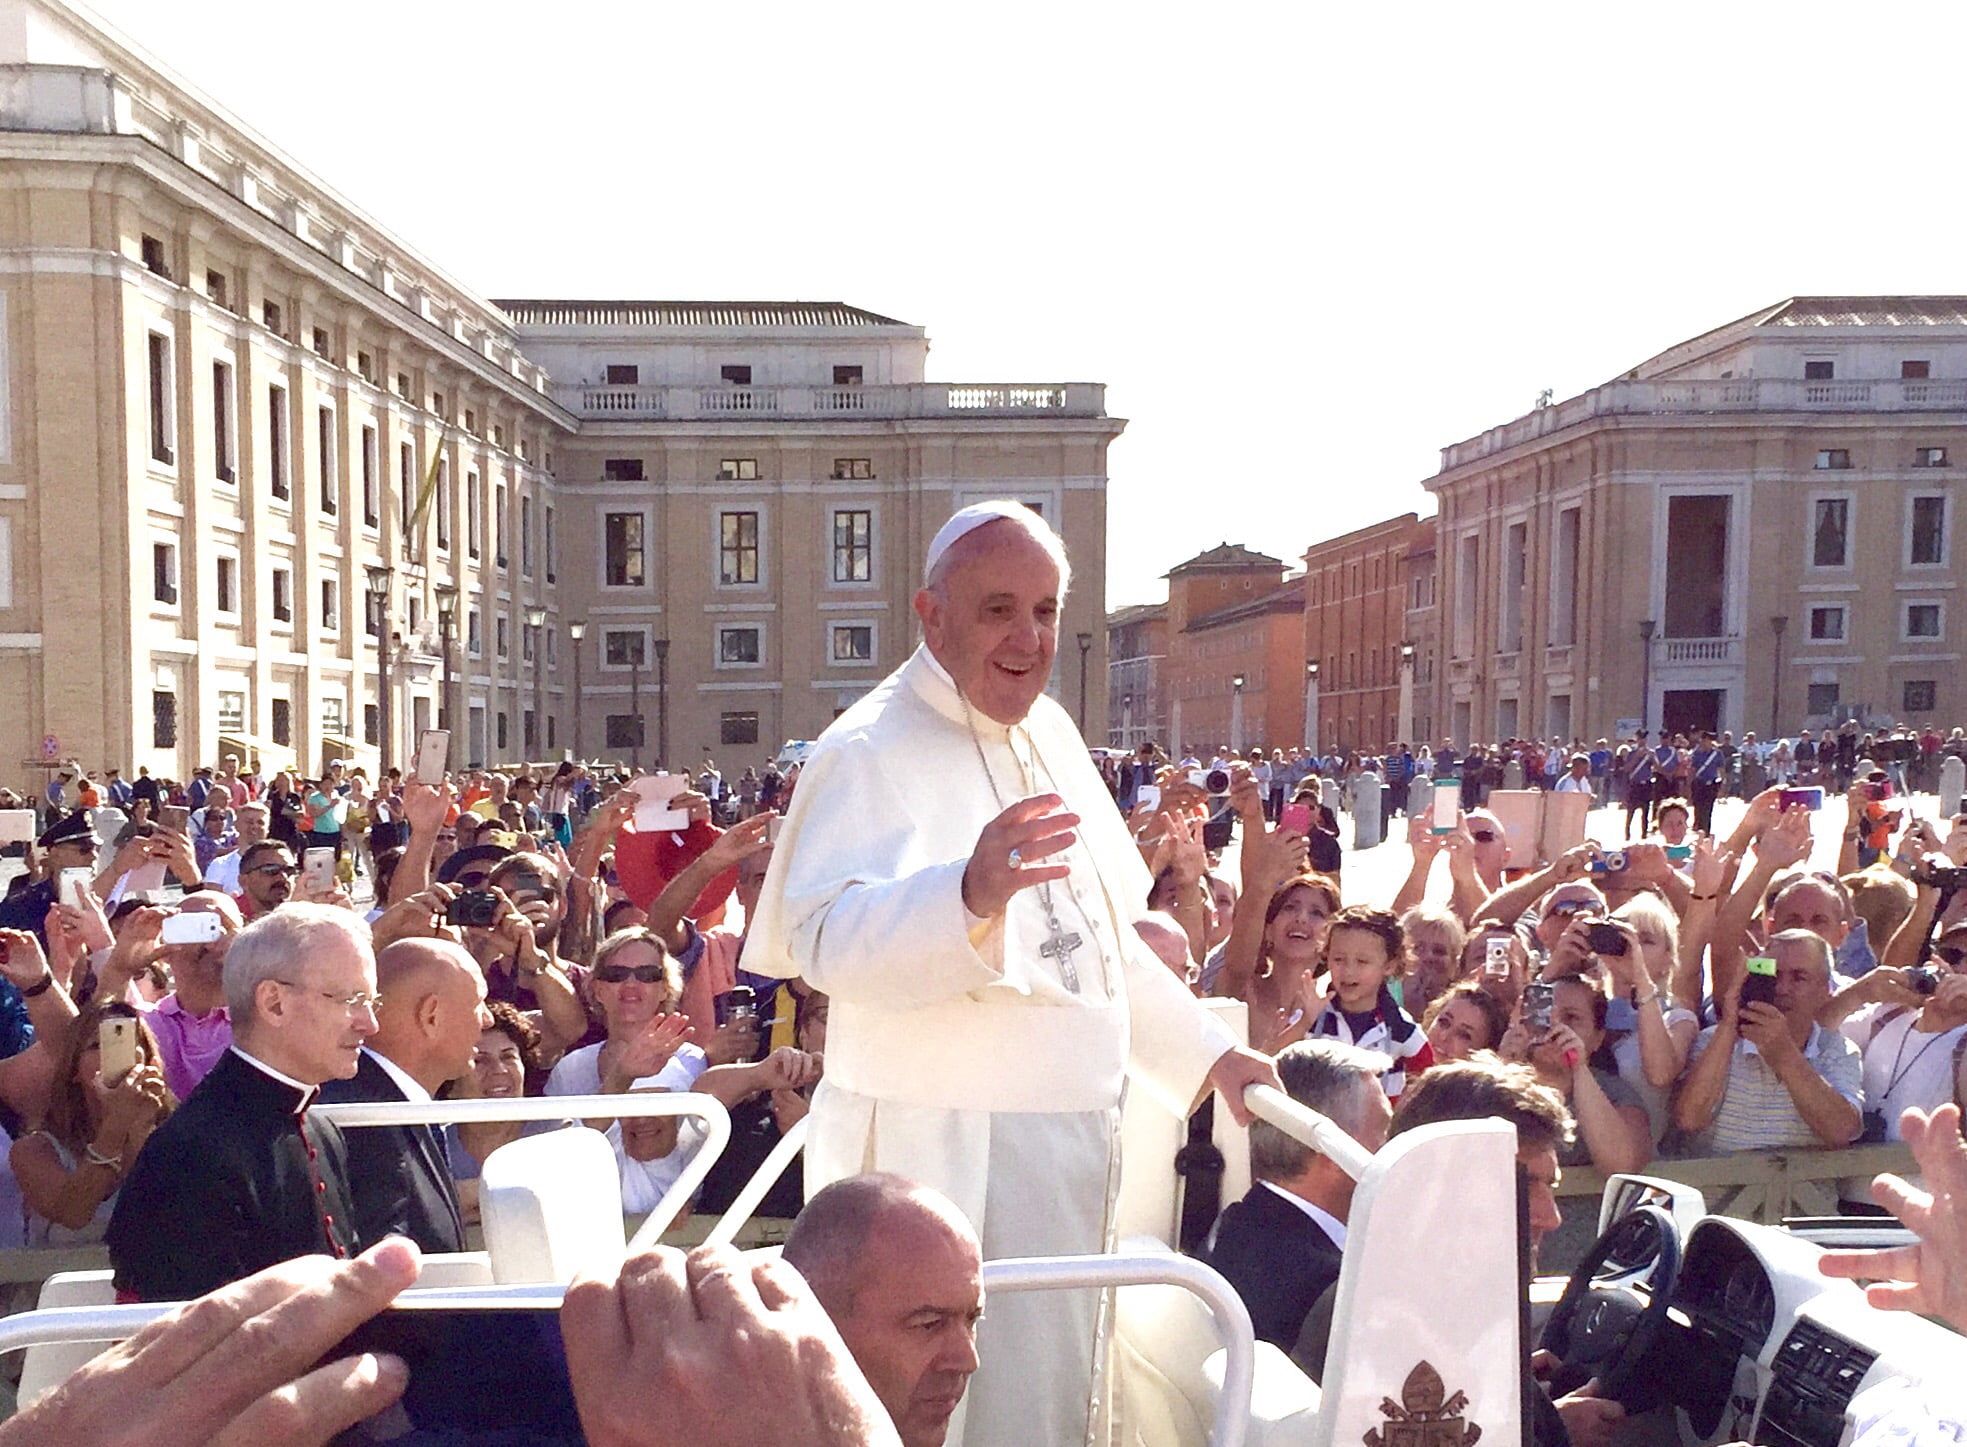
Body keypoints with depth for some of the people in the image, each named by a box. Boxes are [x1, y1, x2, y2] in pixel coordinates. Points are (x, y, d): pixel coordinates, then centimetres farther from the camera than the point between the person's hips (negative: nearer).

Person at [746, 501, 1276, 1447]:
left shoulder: (1048, 735, 8)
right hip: (938, 1160, -8)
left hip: (1067, 1149, 8)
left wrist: (1205, 1053, 18)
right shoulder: (871, 754, -15)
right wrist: (971, 891, -49)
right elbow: (827, 941, -32)